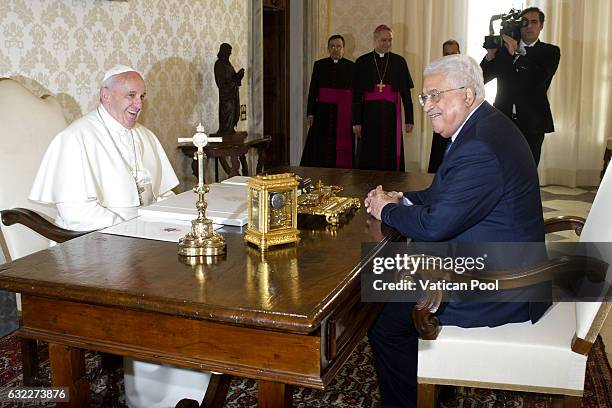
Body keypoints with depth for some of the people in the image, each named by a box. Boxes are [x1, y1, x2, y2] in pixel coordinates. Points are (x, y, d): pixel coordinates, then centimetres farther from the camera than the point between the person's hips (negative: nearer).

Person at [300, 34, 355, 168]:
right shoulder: (319, 65, 8)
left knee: (341, 149, -1)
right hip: (323, 111, 1)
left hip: (343, 114, -1)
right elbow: (312, 90, 7)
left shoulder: (351, 66, 4)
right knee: (319, 150, -1)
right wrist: (310, 113, 0)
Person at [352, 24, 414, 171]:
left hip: (391, 114, 0)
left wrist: (409, 119, 1)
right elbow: (356, 94, 2)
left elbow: (406, 92, 6)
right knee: (368, 156, 3)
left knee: (391, 156, 1)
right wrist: (356, 121, -3)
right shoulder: (362, 62, 4)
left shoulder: (399, 61, 6)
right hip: (369, 114, 0)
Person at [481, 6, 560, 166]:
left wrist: (516, 53, -18)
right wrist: (490, 56, -10)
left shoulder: (550, 52, 5)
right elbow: (482, 79, 7)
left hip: (531, 123, -1)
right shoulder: (504, 49, 10)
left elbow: (540, 79, -14)